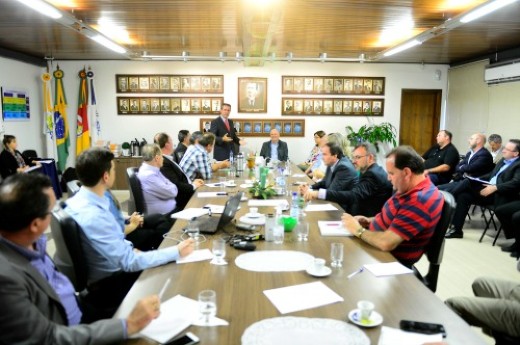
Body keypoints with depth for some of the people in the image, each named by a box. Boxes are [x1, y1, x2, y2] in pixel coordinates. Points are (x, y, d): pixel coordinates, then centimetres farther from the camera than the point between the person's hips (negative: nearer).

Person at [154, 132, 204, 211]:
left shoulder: (167, 160, 10)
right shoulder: (163, 163, -20)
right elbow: (176, 186, -23)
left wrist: (192, 182, 2)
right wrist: (193, 186, -10)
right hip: (181, 201, -9)